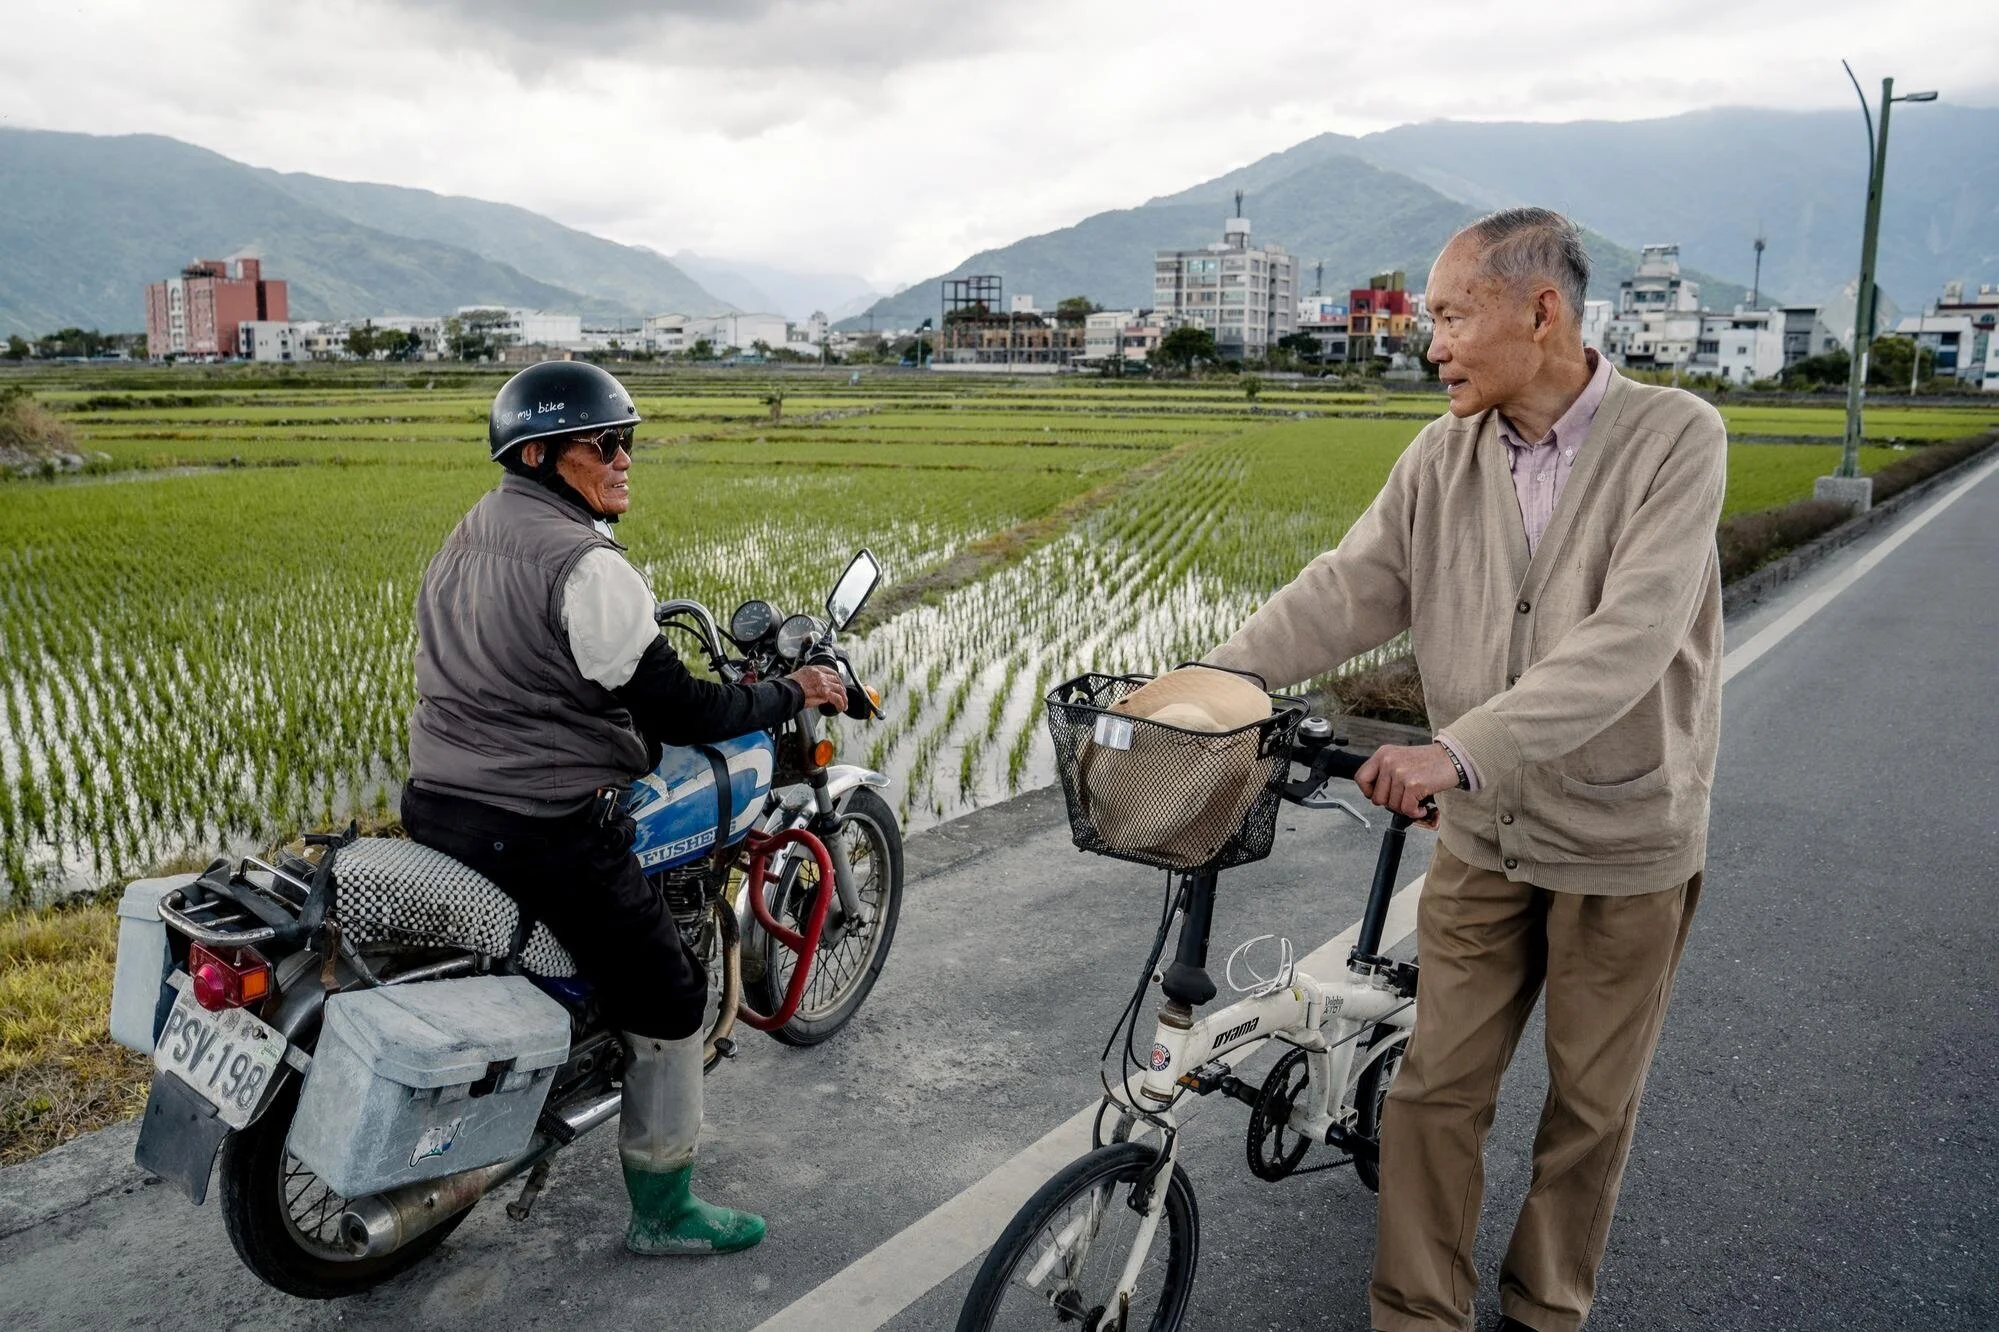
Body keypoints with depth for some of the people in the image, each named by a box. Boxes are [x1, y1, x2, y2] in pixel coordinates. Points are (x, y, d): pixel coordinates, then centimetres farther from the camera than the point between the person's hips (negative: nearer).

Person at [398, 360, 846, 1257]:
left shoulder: (468, 537, 10)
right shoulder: (584, 564, -20)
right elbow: (668, 708, -20)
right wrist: (789, 694, -8)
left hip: (435, 805, 10)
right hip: (545, 835, -9)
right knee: (667, 1003, 5)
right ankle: (662, 1213, 18)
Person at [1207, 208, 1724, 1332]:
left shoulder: (1674, 438, -16)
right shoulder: (1446, 456, -2)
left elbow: (1629, 639, -27)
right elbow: (1350, 588, -6)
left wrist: (1461, 750, -38)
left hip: (1625, 840, -3)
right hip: (1485, 835, 3)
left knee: (1591, 1105, 14)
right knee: (1437, 1088, 7)